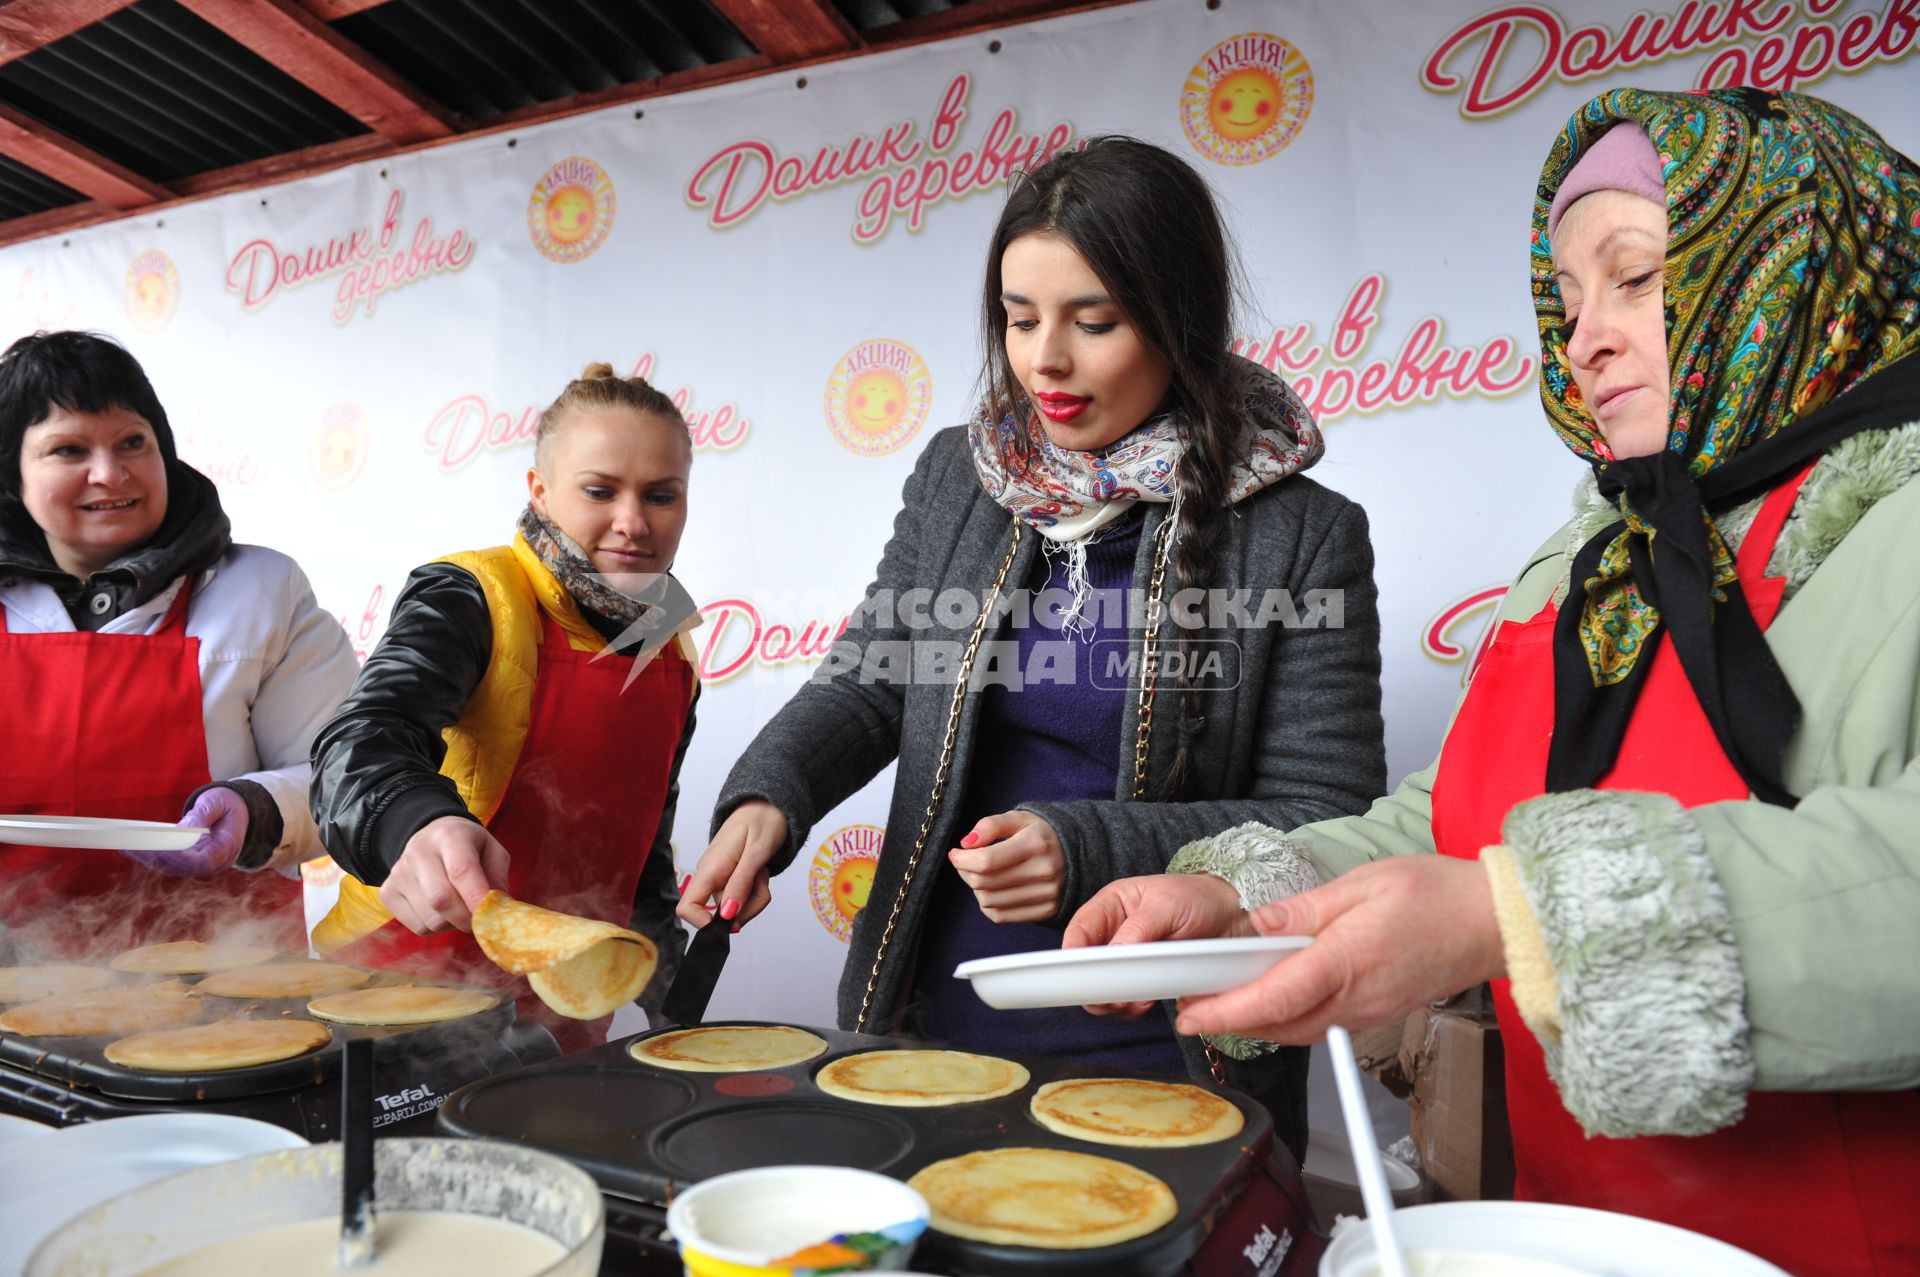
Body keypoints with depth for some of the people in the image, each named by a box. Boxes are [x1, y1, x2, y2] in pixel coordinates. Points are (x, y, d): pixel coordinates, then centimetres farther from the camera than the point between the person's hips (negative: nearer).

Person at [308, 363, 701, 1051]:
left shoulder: (671, 653, 5)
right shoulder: (471, 599, -14)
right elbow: (362, 743, -31)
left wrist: (657, 948, 13)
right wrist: (419, 824, -50)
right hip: (410, 990, -5)